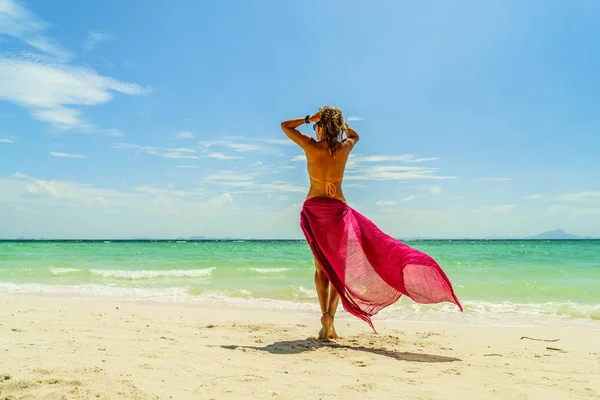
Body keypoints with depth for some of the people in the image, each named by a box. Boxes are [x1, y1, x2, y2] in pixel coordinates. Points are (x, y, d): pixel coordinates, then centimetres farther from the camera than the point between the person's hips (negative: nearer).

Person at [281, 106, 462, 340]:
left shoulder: (311, 146, -8)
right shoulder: (345, 147, 0)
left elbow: (285, 125, 6)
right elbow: (354, 135, 26)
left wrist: (309, 118, 2)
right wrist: (339, 122, 16)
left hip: (314, 209, -1)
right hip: (338, 209, 1)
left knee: (321, 266, 9)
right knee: (337, 266, 6)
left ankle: (326, 316, 1)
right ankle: (329, 317, -4)